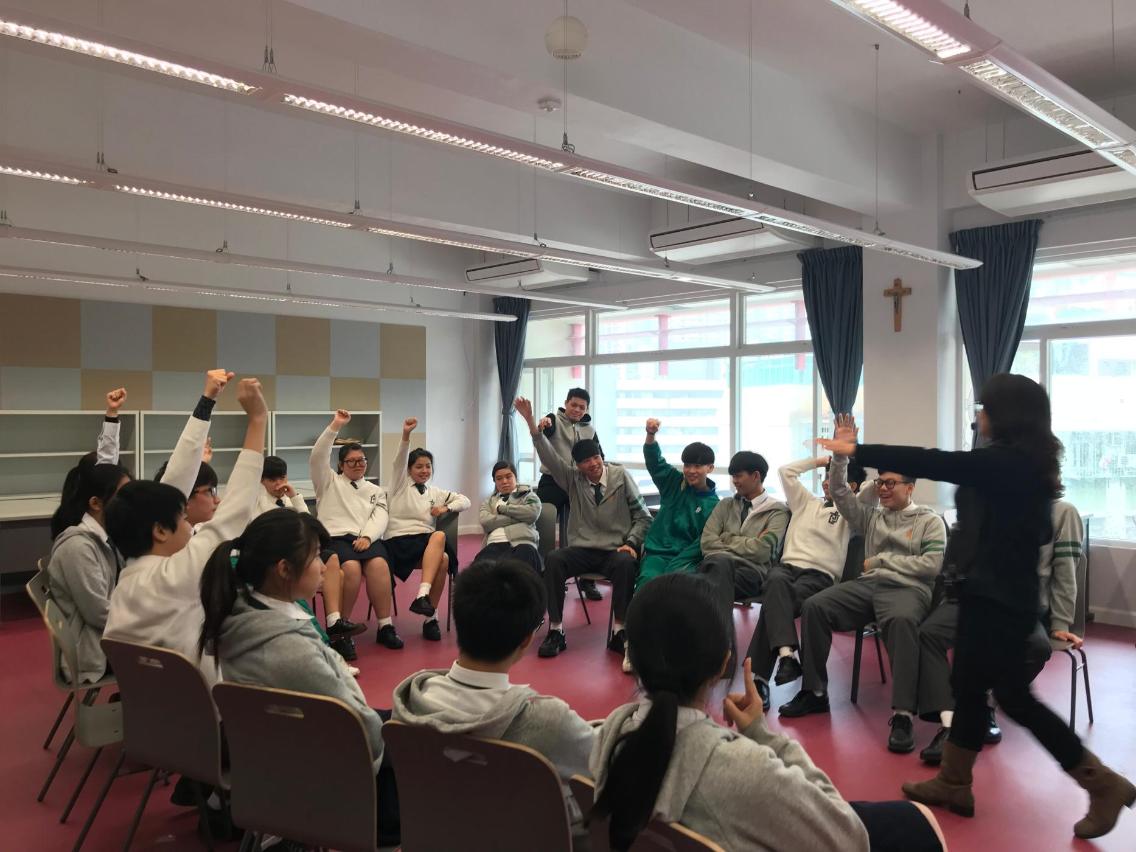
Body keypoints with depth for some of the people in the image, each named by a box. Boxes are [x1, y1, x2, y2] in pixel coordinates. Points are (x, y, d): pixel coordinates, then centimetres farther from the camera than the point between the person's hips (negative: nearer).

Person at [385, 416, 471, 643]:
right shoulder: (401, 485, 13)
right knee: (439, 536, -34)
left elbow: (465, 500, 23)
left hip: (426, 541, 4)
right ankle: (423, 597, -36)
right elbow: (399, 462, -5)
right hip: (399, 540, -4)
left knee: (444, 559, -33)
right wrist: (406, 435, -21)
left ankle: (430, 618, -28)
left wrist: (446, 508, 2)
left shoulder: (436, 493, 24)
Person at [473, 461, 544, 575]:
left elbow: (533, 512, -3)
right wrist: (518, 517, 3)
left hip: (521, 542, -2)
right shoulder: (490, 500, 30)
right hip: (494, 544, 2)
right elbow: (485, 521, 7)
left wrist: (502, 508, 6)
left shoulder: (527, 494, 23)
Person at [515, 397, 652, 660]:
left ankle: (619, 632, -25)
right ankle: (556, 631, -21)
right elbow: (548, 456, -6)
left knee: (626, 565, -36)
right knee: (554, 560, -28)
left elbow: (642, 516, 5)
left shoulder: (621, 476, 2)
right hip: (583, 550, 2)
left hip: (616, 551, -2)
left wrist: (631, 543, -11)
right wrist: (530, 421, -18)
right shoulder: (573, 479, 7)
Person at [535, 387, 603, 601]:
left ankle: (587, 580, 17)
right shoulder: (554, 420, -3)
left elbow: (599, 457, 15)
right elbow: (543, 432, -27)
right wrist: (543, 424, -51)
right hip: (552, 483, -3)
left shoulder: (589, 430, 10)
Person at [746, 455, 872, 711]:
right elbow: (785, 471, 29)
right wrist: (818, 461, 30)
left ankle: (759, 677, -39)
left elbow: (874, 487, -2)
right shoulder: (806, 502, 29)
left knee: (774, 600, -34)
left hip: (820, 575, -3)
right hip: (786, 565, 3)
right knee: (777, 583, -38)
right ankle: (786, 654, -53)